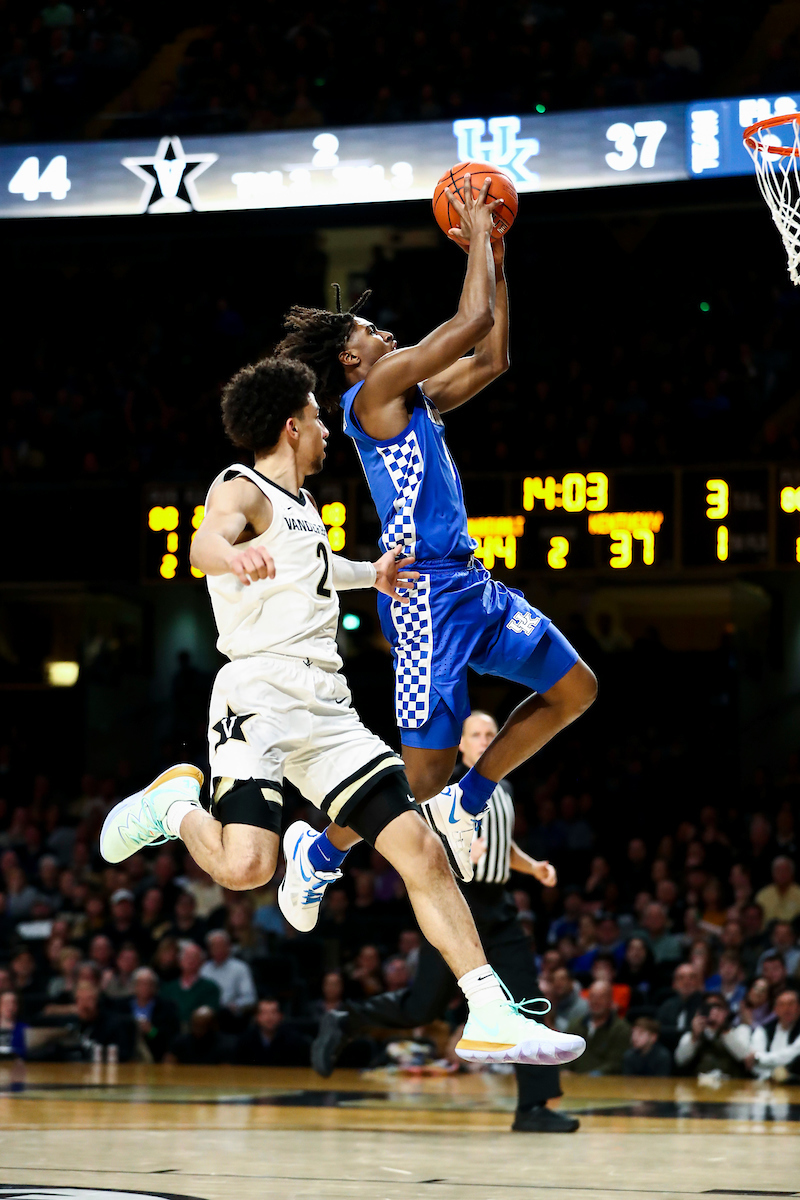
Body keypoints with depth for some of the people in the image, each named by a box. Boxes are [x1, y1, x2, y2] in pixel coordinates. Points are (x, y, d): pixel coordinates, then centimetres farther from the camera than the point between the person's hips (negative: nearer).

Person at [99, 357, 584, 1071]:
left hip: (328, 712, 8)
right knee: (245, 866, -27)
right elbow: (206, 542, -29)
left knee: (422, 852, -4)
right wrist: (232, 554, -50)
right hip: (260, 696, -8)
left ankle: (492, 1018, -4)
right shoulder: (243, 490, -3)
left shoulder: (301, 505, 25)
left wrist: (369, 575, 51)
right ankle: (177, 805, 6)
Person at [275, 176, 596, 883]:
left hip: (469, 583, 10)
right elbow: (473, 322, -11)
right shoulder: (371, 392, -7)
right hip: (426, 592, -9)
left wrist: (494, 259, 19)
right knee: (423, 771, -9)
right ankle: (318, 858, 11)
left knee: (575, 689, 10)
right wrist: (479, 235, 0)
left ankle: (465, 804, 16)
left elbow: (492, 359, 23)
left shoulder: (415, 399, 19)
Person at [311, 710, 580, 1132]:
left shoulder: (503, 789, 15)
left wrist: (532, 866, 11)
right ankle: (344, 1022, 19)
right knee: (423, 1006, -5)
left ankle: (534, 1107, -5)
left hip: (496, 907, 6)